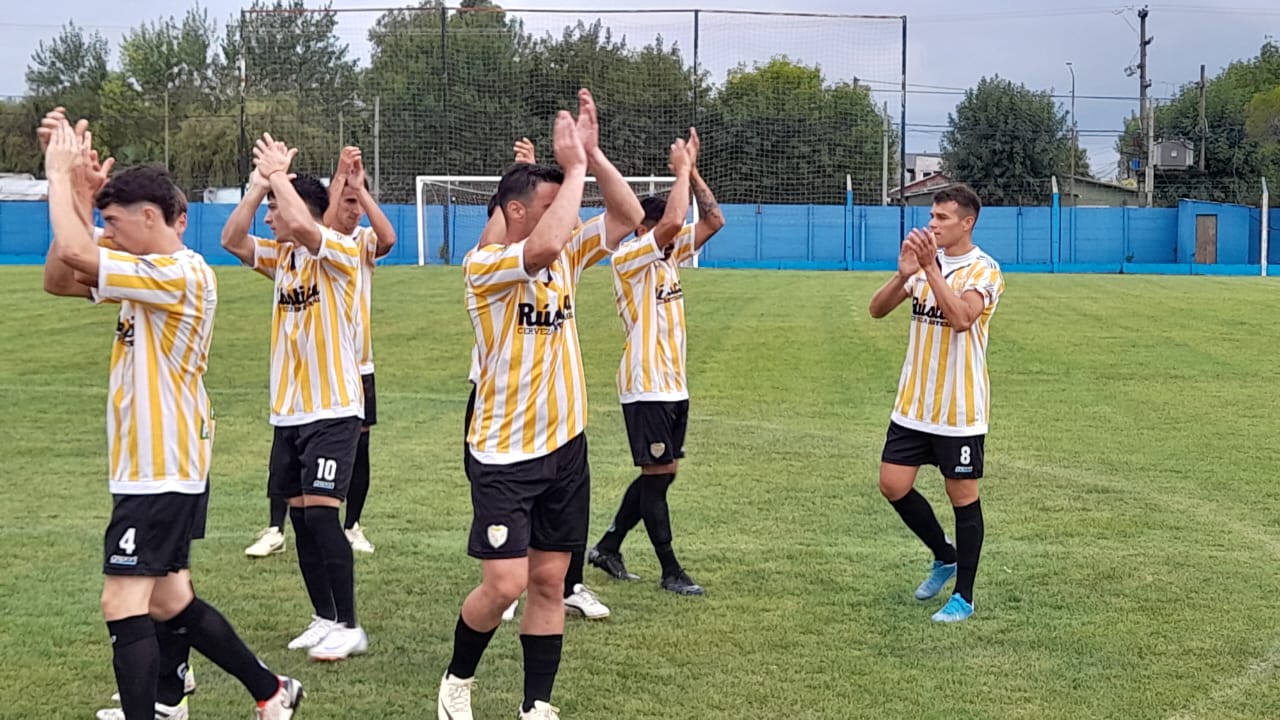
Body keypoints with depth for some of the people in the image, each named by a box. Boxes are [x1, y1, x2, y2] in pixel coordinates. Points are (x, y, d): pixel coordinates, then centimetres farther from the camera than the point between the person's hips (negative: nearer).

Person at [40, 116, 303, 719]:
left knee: (123, 604, -11)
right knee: (168, 602, 16)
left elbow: (74, 252, -25)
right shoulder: (149, 275, 12)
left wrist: (60, 173, -13)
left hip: (160, 471, -10)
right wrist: (77, 196, 2)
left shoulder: (181, 275, -18)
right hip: (158, 466, 10)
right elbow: (58, 278, 10)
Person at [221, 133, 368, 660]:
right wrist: (259, 183, -4)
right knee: (300, 515, 9)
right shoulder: (281, 256, 12)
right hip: (288, 410, 8)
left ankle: (348, 627, -5)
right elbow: (231, 239, 2)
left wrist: (278, 176, -16)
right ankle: (325, 619, 19)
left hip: (333, 410, -8)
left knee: (321, 512, -13)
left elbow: (302, 225, -30)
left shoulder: (339, 252, -11)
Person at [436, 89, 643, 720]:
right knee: (505, 583, -9)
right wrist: (574, 166, -24)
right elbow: (542, 246, -33)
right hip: (504, 455, -6)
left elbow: (629, 216, 3)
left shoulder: (566, 255, 7)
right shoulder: (483, 265, -14)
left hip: (565, 446, 6)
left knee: (549, 581, 8)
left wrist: (592, 154, -8)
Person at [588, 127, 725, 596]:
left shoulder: (670, 256, 12)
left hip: (674, 385, 9)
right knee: (657, 474, -3)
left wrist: (693, 172, 3)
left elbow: (713, 221, 10)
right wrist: (681, 171, -14)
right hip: (646, 387, -9)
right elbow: (673, 221, -26)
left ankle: (608, 548, 24)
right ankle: (671, 572, 3)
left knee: (662, 473, 12)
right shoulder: (628, 258, -12)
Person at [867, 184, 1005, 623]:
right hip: (913, 404, 6)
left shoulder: (984, 271, -11)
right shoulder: (925, 263, 6)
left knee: (963, 496, 2)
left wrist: (931, 267, -31)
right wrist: (903, 274, -19)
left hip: (960, 410, -6)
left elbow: (961, 318, -29)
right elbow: (877, 310, -2)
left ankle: (963, 596, 13)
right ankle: (945, 557, 28)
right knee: (893, 485, 5)